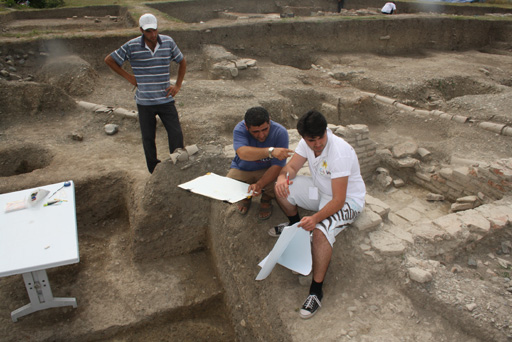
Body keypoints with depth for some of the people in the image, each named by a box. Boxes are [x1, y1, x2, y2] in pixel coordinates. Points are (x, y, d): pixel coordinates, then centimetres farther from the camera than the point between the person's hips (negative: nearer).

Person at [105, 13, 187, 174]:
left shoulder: (168, 42, -1)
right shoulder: (132, 46, -6)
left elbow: (182, 62, 13)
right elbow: (109, 60, 5)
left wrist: (178, 85, 4)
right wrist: (128, 77, 0)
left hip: (165, 99, 1)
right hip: (144, 102, -1)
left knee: (176, 134, -2)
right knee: (148, 138, 8)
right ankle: (154, 172, 24)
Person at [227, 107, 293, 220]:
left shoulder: (280, 132, -24)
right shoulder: (240, 129, -23)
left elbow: (277, 166, -26)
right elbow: (243, 153, -44)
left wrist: (259, 185, -42)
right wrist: (271, 151, -59)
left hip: (268, 170, 0)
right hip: (242, 169, 1)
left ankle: (266, 198, 8)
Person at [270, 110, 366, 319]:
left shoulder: (340, 153, -34)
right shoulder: (308, 143, -12)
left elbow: (338, 200, -34)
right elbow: (292, 167, -5)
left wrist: (315, 218, -48)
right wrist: (282, 177, -29)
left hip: (348, 200, -7)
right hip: (320, 191, 8)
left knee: (320, 231, -35)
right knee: (281, 188, -4)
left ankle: (316, 292, -20)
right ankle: (295, 225, 24)